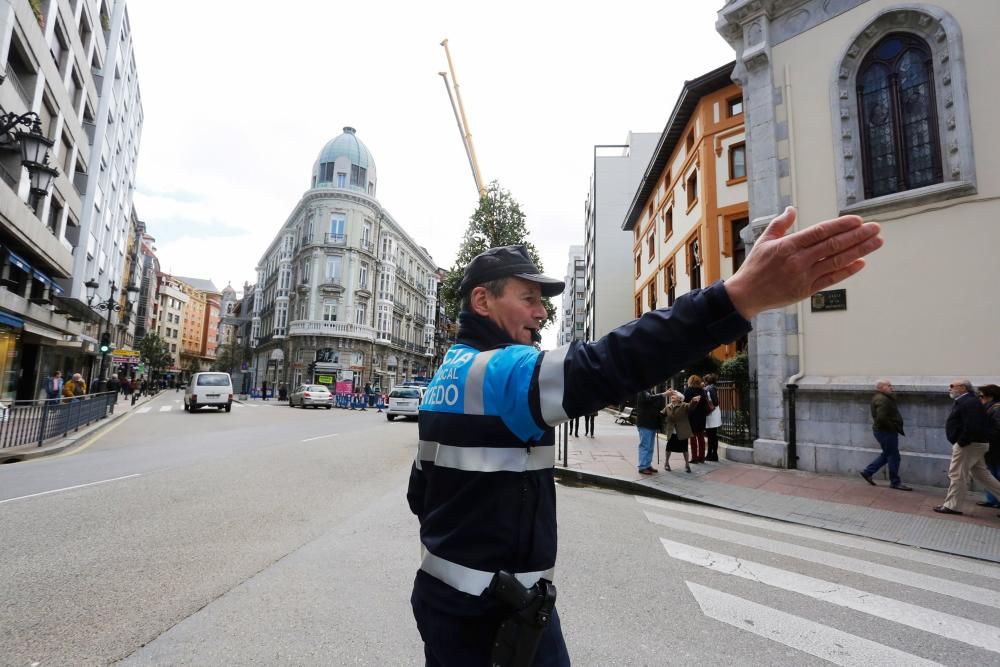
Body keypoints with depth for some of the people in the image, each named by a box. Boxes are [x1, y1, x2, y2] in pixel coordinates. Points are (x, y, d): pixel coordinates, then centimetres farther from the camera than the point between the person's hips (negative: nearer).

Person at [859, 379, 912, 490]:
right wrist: (894, 427, -18)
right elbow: (882, 418, -30)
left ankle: (867, 472, 23)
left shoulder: (884, 398, 14)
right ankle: (895, 482, 12)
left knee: (887, 454, 19)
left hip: (886, 431, 10)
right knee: (893, 456, 0)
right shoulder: (881, 400, -21)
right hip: (886, 431, -10)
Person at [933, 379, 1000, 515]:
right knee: (981, 474, 18)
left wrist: (961, 442, -20)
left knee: (956, 475, -4)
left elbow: (972, 427, -27)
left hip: (968, 445, -11)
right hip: (973, 444, 11)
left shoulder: (969, 403, -18)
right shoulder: (964, 401, 14)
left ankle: (952, 506, 3)